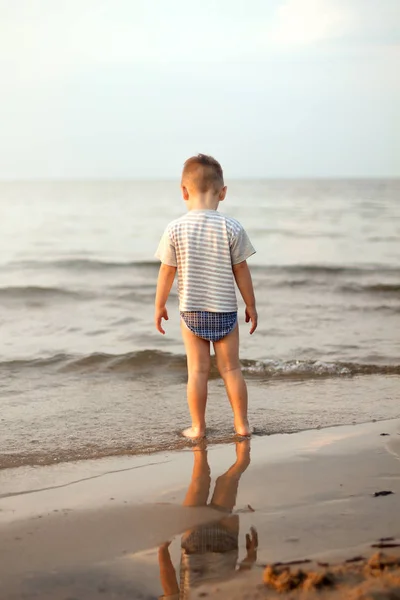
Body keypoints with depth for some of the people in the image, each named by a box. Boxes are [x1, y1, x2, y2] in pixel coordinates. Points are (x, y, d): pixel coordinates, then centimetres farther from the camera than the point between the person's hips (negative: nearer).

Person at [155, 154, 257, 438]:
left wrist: (159, 306, 9)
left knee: (198, 370, 7)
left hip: (191, 311, 0)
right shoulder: (232, 228, -9)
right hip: (225, 311, 0)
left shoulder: (175, 229, -9)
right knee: (231, 368, 10)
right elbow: (241, 270, -4)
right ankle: (242, 424, 17)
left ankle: (198, 427, 13)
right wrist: (251, 305, 7)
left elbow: (167, 272, -4)